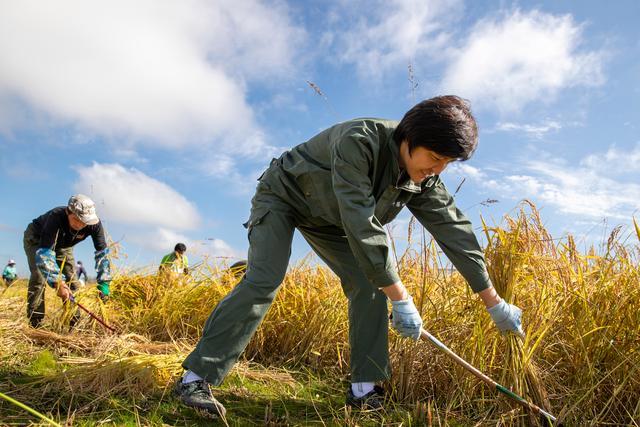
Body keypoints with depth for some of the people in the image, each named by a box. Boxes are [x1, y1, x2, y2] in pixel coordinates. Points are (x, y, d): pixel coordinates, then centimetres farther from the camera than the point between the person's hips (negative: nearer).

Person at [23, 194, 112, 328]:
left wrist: (103, 283, -35)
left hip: (63, 245, 4)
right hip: (36, 239, -4)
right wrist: (56, 282, -57)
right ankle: (34, 324, -15)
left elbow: (102, 252, -26)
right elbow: (44, 253, -48)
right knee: (39, 277, -21)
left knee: (72, 280, -4)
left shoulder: (94, 224, -32)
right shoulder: (56, 217, -44)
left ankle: (74, 322, 2)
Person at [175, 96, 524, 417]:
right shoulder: (359, 140, -38)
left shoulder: (424, 180, -15)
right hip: (282, 195, -6)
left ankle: (364, 389, -2)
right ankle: (196, 377, -13)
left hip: (327, 219, 6)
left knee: (369, 284, -8)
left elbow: (455, 231, -11)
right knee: (263, 282, -22)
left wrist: (494, 303, -9)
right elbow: (361, 225, -43)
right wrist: (401, 298, -39)